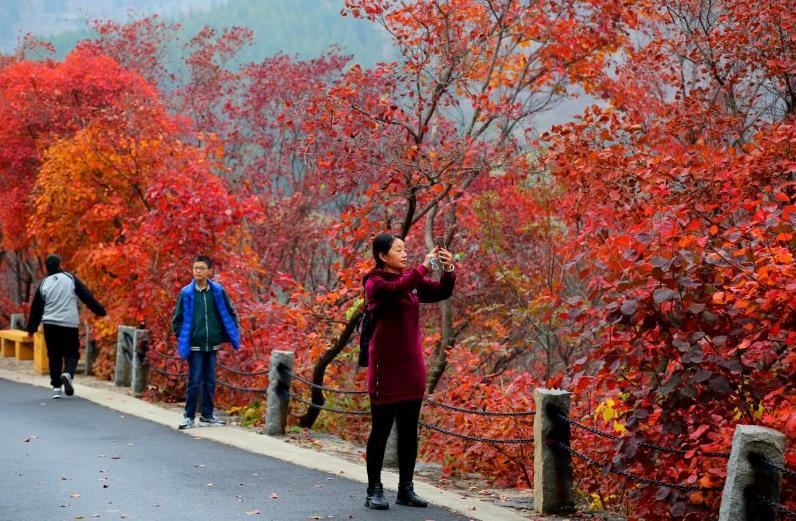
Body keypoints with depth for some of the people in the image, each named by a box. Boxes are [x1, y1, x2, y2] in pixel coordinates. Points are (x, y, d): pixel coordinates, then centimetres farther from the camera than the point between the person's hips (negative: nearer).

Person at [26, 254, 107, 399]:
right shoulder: (70, 278, -1)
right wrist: (100, 311, 7)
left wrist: (32, 328, 16)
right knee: (72, 353, 7)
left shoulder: (44, 284, 3)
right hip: (70, 324, -1)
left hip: (50, 325, 2)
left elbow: (36, 308, 7)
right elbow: (87, 297, -1)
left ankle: (56, 387, 5)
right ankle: (68, 374, -22)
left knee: (54, 356, 10)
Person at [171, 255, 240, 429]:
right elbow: (178, 319, 2)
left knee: (210, 382, 10)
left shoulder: (217, 291, 0)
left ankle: (207, 415, 20)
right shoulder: (187, 293, -4)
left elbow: (229, 314, 9)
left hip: (212, 345, 2)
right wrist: (182, 338, -3)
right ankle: (189, 416, 7)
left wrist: (230, 335, 4)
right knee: (194, 382, -2)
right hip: (194, 346, -2)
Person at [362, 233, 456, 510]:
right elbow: (397, 289, -29)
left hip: (411, 368, 6)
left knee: (409, 431, 9)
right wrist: (425, 266, -29)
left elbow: (442, 292, 6)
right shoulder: (375, 283, -9)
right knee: (381, 430, -1)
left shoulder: (411, 279, 11)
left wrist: (448, 269, -12)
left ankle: (406, 489, 17)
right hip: (386, 368, -6)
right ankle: (374, 491, 7)